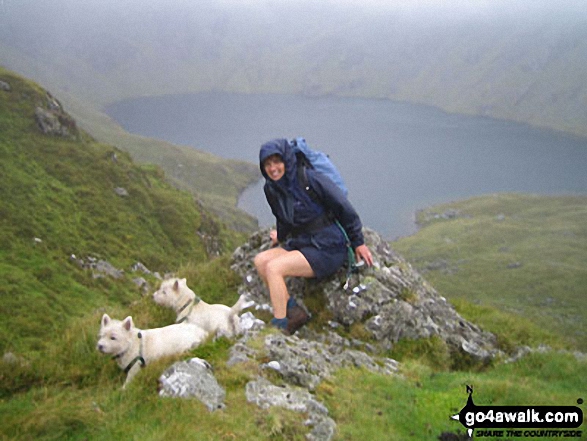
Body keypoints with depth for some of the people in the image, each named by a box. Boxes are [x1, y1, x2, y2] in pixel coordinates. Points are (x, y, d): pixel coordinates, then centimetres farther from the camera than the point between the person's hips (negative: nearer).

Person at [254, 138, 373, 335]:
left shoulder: (310, 179, -17)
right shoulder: (271, 188, 4)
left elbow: (344, 208, -9)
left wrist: (358, 243, -2)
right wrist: (280, 236, 40)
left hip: (327, 248, -8)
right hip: (302, 243, 8)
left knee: (274, 267, -22)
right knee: (260, 260, -10)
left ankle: (280, 326, -16)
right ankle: (294, 311, -4)